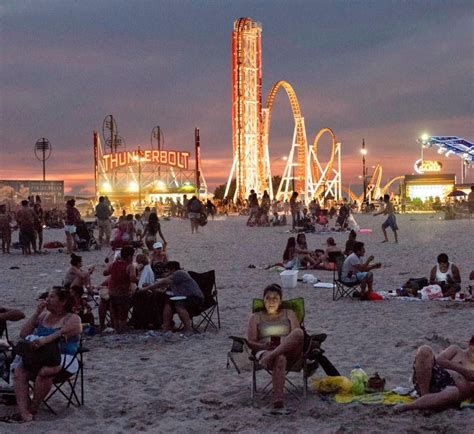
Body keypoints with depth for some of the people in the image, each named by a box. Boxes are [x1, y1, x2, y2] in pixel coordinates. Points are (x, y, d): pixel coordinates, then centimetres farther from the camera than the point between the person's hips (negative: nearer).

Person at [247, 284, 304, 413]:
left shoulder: (289, 314, 24)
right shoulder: (256, 317, 22)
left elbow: (298, 336, 10)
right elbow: (251, 342, 10)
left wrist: (286, 344, -13)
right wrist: (264, 346, -13)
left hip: (290, 353, 1)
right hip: (264, 351, -1)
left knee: (298, 332, -34)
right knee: (279, 359, -42)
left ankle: (269, 358, -50)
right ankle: (278, 401, -58)